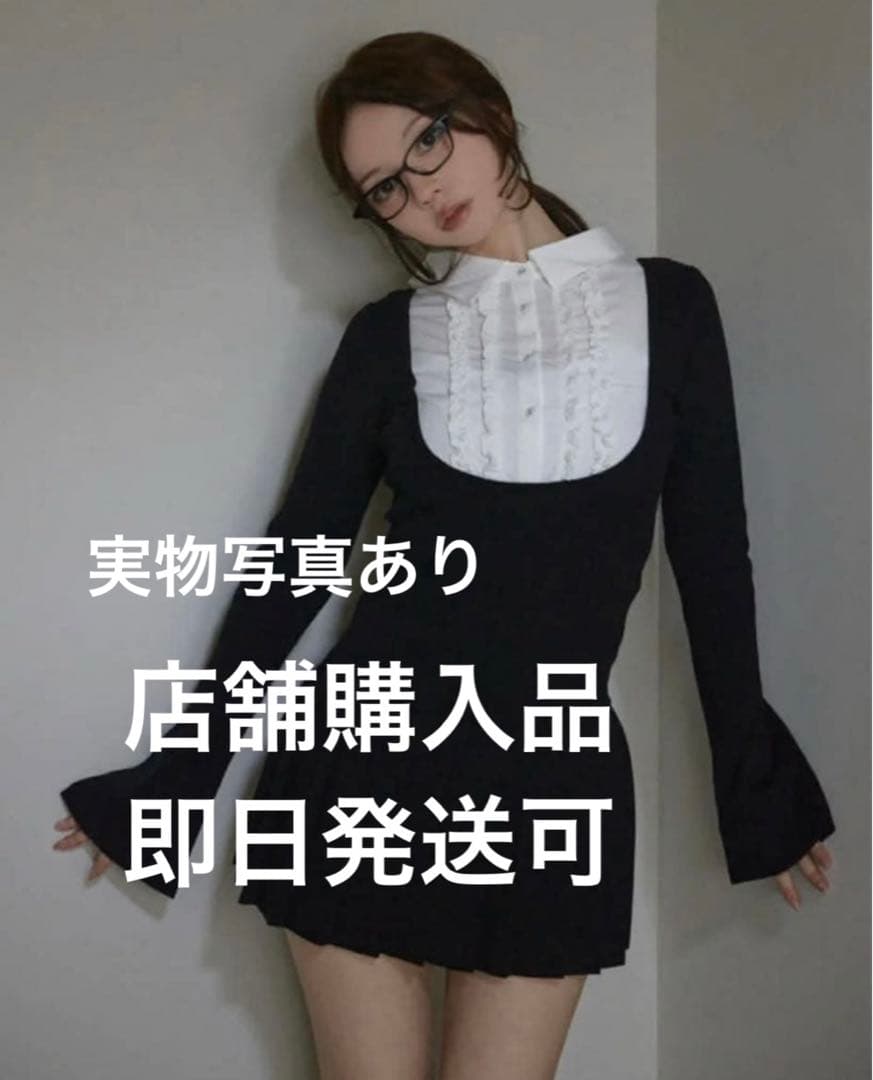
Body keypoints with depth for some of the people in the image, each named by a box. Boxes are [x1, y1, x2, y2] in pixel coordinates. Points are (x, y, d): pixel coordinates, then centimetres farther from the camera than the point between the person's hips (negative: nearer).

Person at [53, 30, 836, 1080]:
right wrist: (174, 777, 6)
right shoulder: (389, 336, 2)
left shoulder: (669, 305, 2)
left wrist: (754, 781, 9)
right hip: (368, 761, 0)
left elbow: (711, 550, 5)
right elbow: (296, 558, 4)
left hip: (555, 788, 0)